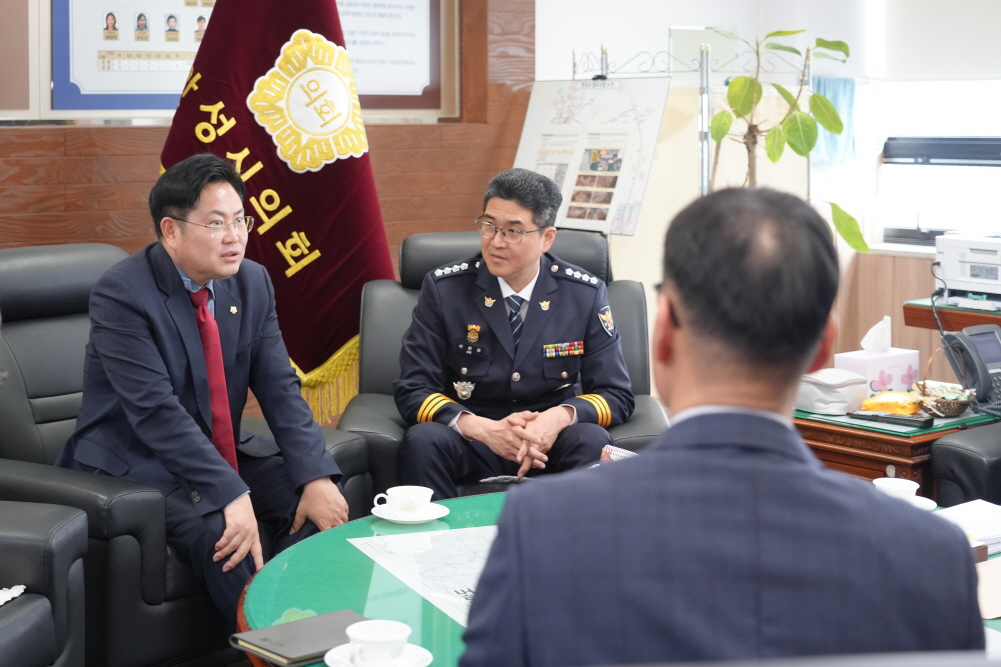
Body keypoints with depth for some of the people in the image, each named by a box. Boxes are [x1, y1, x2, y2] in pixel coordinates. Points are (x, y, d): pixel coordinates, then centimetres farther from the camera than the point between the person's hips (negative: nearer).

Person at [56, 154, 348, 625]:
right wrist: (232, 494, -37)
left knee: (320, 504, -14)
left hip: (221, 452, 7)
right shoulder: (120, 295, -20)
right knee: (219, 530, -32)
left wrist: (317, 478, -18)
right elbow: (156, 411, -28)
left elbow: (280, 389, -3)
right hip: (133, 463, -7)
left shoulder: (252, 282, 0)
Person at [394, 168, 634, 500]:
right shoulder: (444, 288, -3)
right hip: (470, 443, 0)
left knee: (592, 443, -31)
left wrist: (559, 417, -23)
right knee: (422, 440, -31)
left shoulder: (587, 295, -2)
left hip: (550, 443, 1)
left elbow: (616, 396, 0)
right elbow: (413, 391, -5)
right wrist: (486, 429, -23)